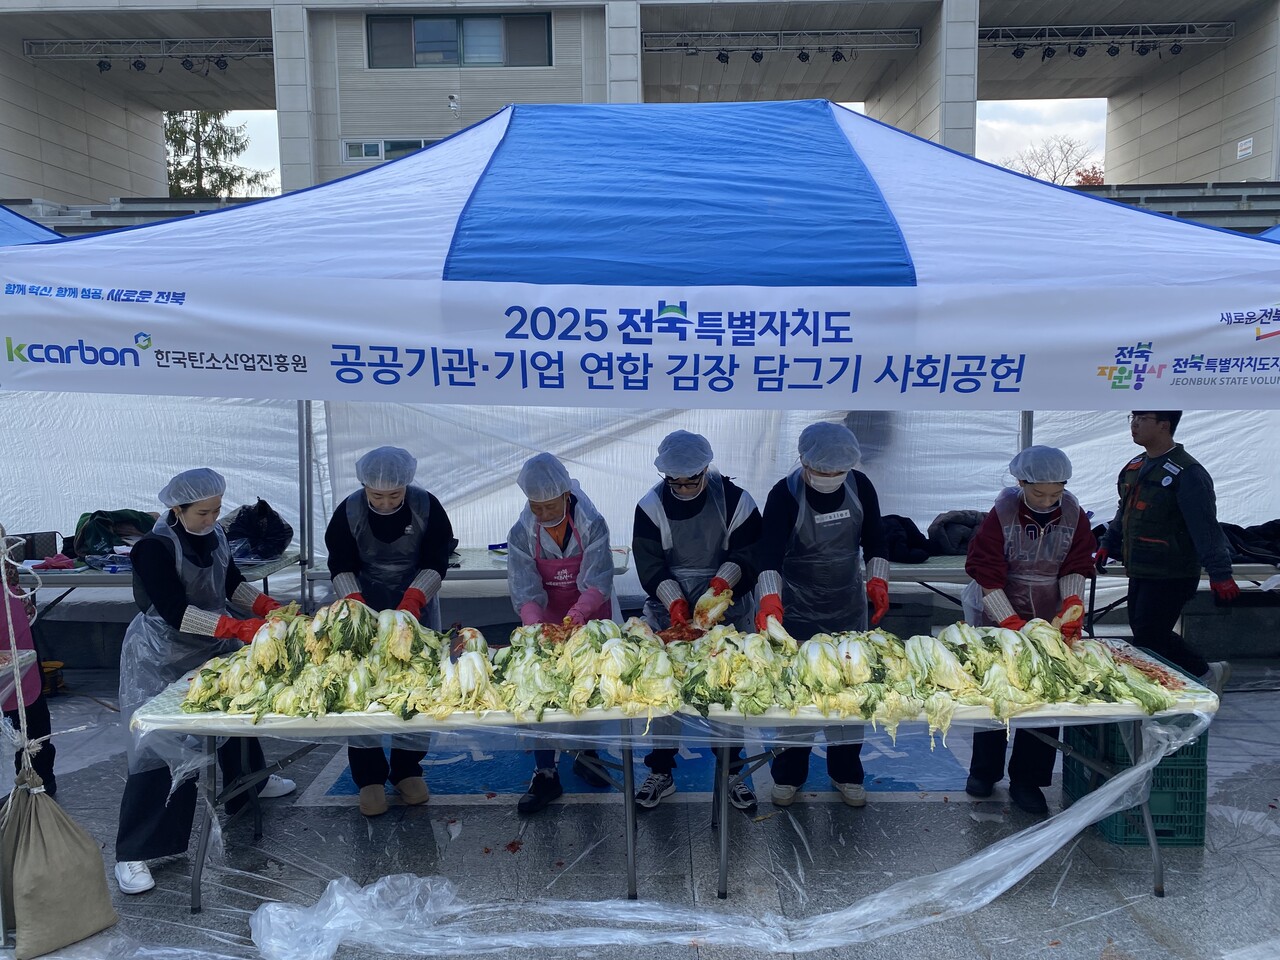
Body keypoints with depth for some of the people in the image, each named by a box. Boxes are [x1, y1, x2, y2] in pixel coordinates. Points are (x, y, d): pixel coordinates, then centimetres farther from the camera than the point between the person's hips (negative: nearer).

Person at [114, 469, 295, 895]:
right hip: (162, 657, -7)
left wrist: (270, 608, -9)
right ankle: (131, 855, 3)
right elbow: (175, 612, -31)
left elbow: (231, 582, 8)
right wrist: (239, 629, -37)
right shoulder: (154, 548, -24)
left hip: (212, 647, 8)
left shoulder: (213, 534, -4)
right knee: (157, 748, -7)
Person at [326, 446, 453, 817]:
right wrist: (355, 603, -22)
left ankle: (407, 768, 18)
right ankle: (369, 775, 8)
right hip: (363, 606, 0)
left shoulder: (427, 507, -13)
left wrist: (412, 600, -26)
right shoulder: (348, 512, -11)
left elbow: (436, 562, -11)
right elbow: (340, 566, -7)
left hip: (416, 605, 0)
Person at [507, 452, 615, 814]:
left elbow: (597, 583, -25)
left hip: (589, 619, 0)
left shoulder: (591, 525, -19)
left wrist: (574, 617, -41)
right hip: (545, 622, 1)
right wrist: (537, 628, -36)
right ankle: (545, 774, 12)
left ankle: (586, 752, 37)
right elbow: (525, 592, -18)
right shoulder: (521, 534, -14)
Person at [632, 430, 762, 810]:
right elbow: (650, 565, -10)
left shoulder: (735, 500, -9)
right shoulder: (651, 506, -8)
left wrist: (723, 581, -23)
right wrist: (674, 601, -22)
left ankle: (730, 771, 28)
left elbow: (748, 553, -7)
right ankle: (661, 772, 24)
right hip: (670, 613, 0)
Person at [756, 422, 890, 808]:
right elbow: (770, 551, -30)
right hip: (797, 612, -3)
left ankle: (846, 773, 29)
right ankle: (789, 775, 23)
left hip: (849, 609, 4)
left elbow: (873, 540, 7)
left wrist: (877, 579, -5)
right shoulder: (785, 494, -18)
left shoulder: (860, 486, -5)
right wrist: (770, 598, -44)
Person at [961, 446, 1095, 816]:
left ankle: (1026, 782, 16)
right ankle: (983, 772, 27)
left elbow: (1076, 567, 0)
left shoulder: (1074, 517, -4)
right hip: (1000, 621, -2)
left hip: (1051, 622, 2)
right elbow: (987, 576, -16)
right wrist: (1013, 623, -22)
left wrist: (1072, 602, -20)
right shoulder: (1001, 515, -13)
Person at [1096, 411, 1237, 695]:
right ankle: (1206, 673, 30)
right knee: (1149, 635, 14)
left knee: (1147, 639, -6)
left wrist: (1219, 573, -22)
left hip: (1171, 576, -9)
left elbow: (1205, 526, -20)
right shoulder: (1135, 466, 11)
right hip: (1141, 573, 9)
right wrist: (1108, 543, 23)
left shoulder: (1187, 474, -16)